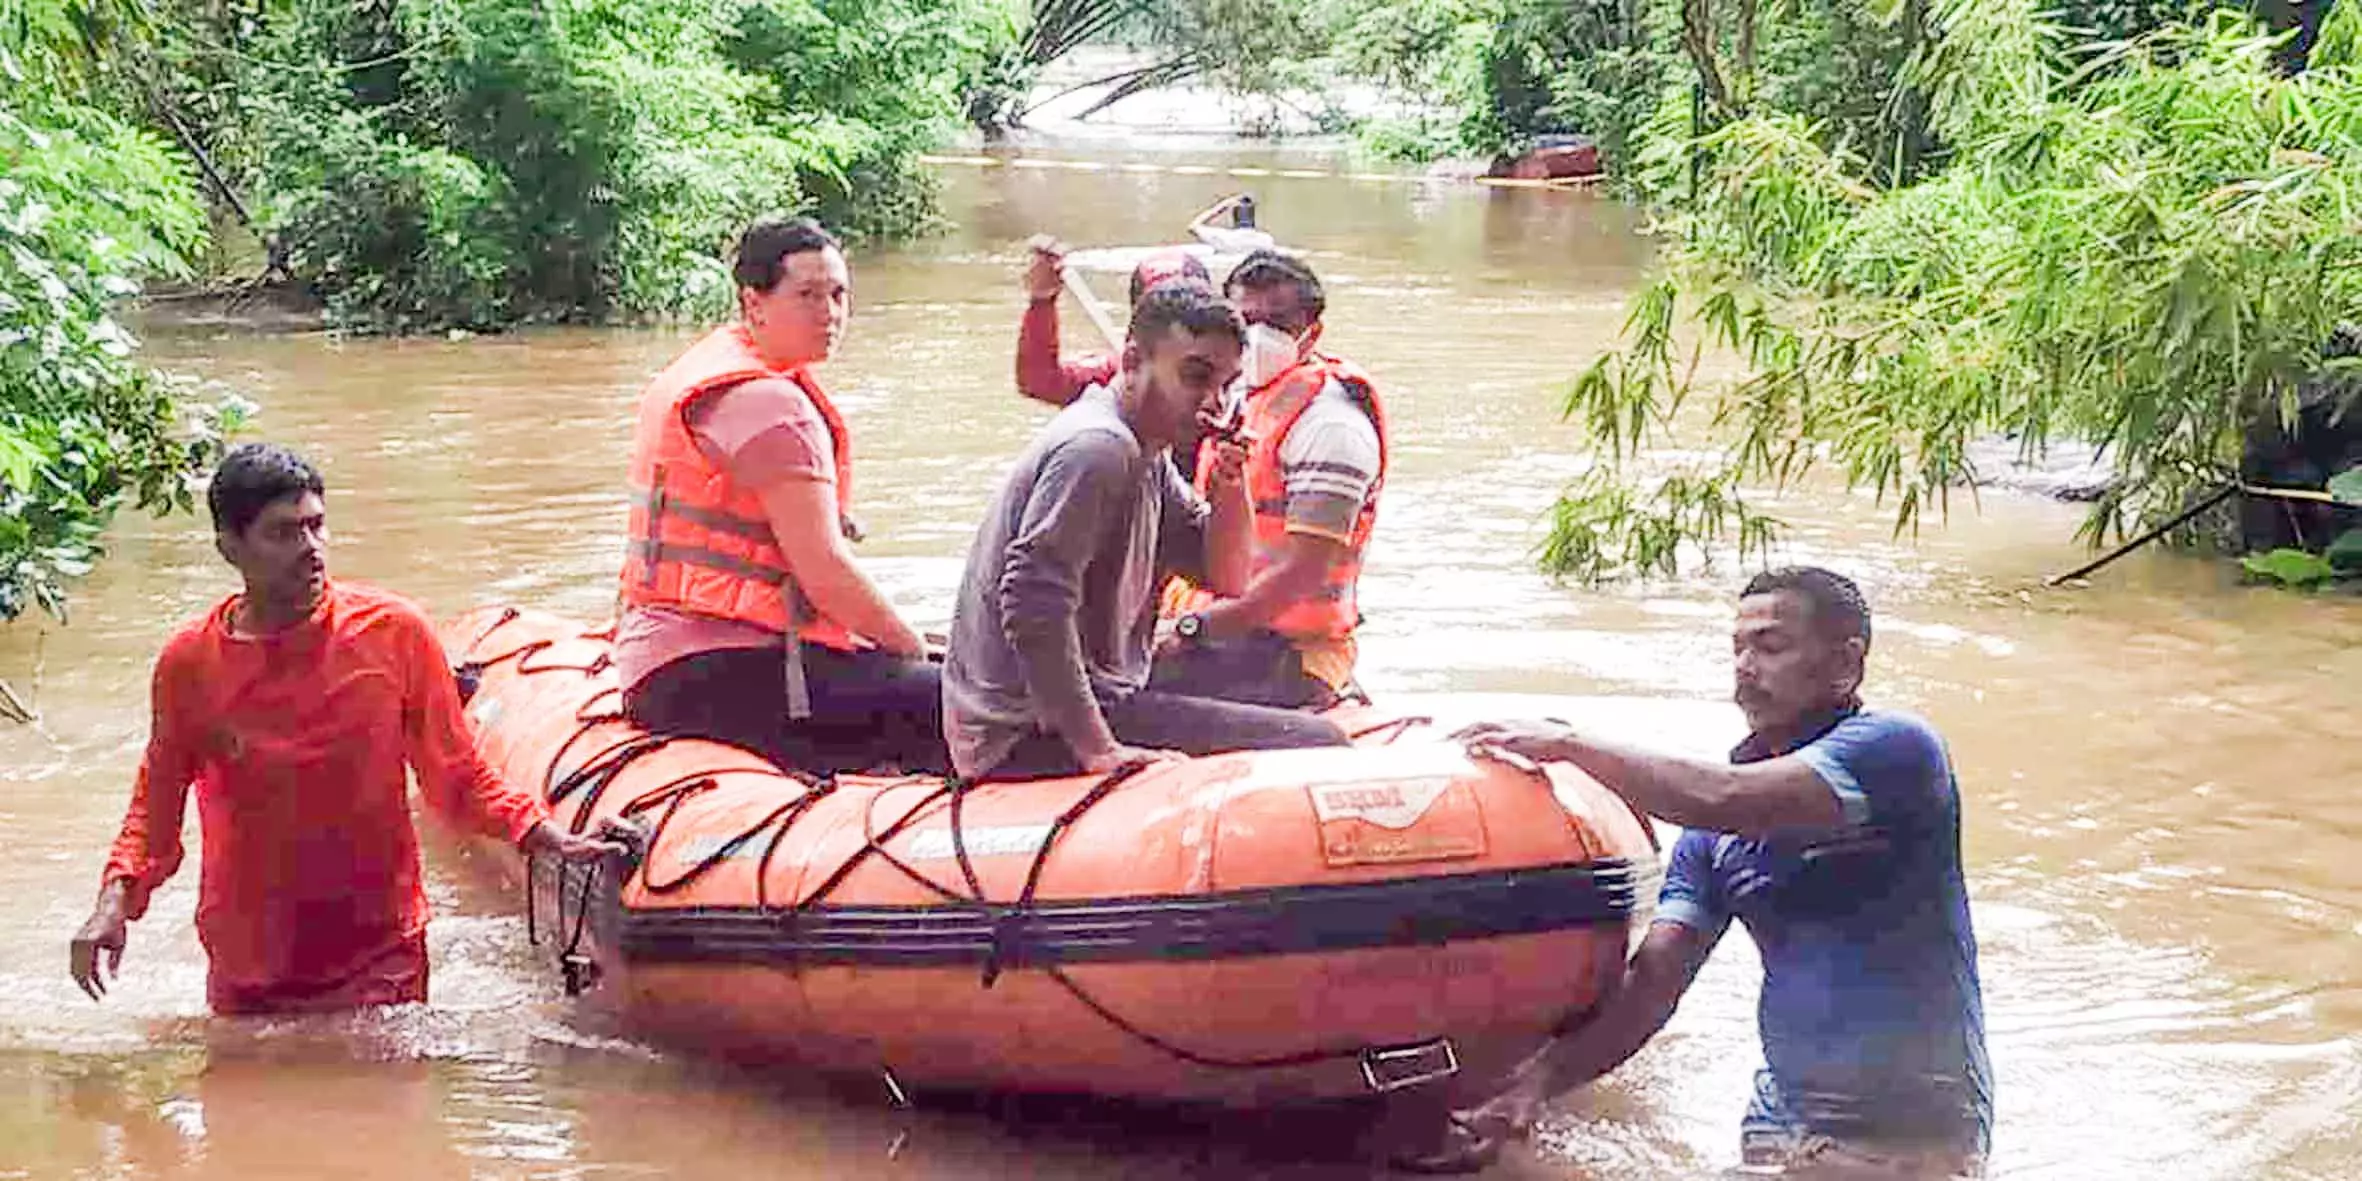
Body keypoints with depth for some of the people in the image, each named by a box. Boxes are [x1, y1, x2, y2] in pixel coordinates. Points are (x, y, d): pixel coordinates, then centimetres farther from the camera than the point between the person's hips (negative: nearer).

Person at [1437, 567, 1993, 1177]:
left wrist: (1568, 744, -17)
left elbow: (1725, 800, -24)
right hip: (1785, 1131, 6)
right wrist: (1540, 1078, -14)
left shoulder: (1897, 748, -10)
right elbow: (1654, 980, 1)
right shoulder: (1713, 835, 9)